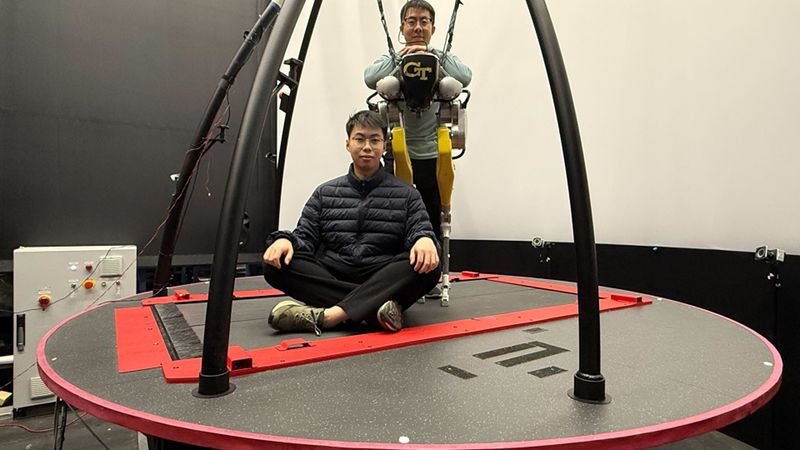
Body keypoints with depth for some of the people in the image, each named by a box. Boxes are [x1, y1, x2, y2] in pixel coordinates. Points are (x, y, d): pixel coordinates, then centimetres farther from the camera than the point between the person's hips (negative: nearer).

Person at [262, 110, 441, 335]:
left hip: (383, 282, -1)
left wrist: (425, 240, -26)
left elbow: (421, 232, 0)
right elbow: (305, 236, 9)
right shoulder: (325, 193, 15)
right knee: (276, 264, -23)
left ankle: (325, 316, -39)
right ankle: (375, 308, -34)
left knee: (427, 265, -31)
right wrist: (285, 240, -16)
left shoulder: (407, 195, 11)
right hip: (330, 280, 2)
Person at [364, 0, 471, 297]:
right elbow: (370, 79, -15)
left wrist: (432, 55, -20)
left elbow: (465, 77, -15)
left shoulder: (444, 60, 5)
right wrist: (399, 58, -18)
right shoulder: (390, 60, 5)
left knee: (433, 221, 6)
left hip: (434, 155, 1)